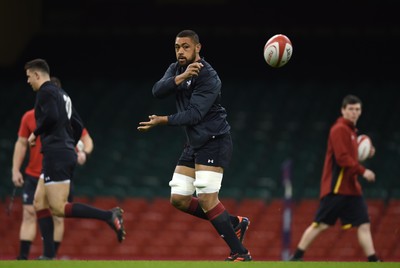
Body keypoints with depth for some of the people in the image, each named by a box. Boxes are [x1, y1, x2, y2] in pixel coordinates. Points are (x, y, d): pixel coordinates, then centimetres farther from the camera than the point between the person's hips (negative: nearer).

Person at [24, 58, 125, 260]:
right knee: (39, 203, 9)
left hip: (56, 155, -10)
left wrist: (36, 133, -7)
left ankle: (109, 216, -22)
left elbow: (51, 116, -22)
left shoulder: (45, 92, -6)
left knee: (59, 208, -13)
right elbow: (78, 125, 22)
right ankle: (48, 254, 3)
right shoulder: (62, 94, 22)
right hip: (67, 153, 10)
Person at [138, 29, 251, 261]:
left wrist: (163, 121, -15)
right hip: (195, 144, 9)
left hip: (214, 142, -9)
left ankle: (240, 253, -14)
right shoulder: (176, 70, 6)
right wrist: (181, 77, -27)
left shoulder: (208, 78, -18)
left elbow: (194, 115, -22)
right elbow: (158, 91, -12)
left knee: (206, 198, -18)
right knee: (179, 199, 5)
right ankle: (234, 223, 16)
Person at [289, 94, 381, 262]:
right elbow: (341, 158, -19)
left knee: (364, 225, 0)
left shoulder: (351, 130, 17)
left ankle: (373, 261, -3)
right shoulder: (339, 129, -11)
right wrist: (362, 171, -20)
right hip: (336, 187, -9)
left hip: (351, 187, 9)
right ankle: (296, 257, 6)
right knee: (321, 224, -4)